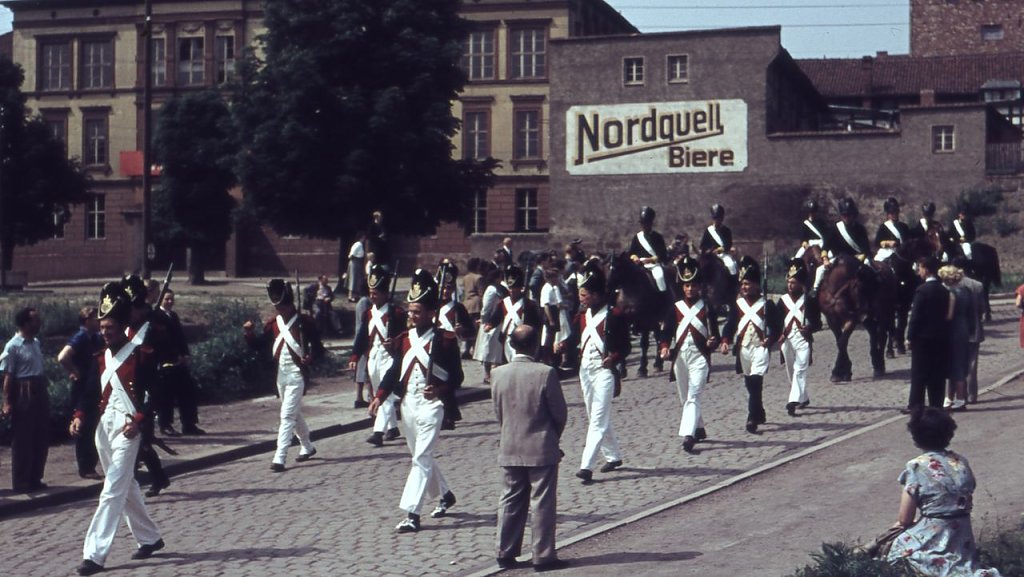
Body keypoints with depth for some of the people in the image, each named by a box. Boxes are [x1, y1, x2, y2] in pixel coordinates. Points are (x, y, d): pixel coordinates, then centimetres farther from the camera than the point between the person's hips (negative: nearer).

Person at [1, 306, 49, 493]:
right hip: (23, 394, -8)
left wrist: (45, 389, 16)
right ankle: (21, 483, 8)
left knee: (41, 437, 12)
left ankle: (35, 479, 22)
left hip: (39, 392, 8)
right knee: (23, 440, 0)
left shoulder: (35, 342, 10)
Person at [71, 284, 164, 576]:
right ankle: (150, 538, 33)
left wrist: (138, 420, -20)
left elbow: (155, 392, -9)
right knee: (126, 487, 18)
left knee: (113, 491, -11)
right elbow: (90, 390, 9)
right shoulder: (102, 357, 11)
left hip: (126, 428, -8)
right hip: (103, 426, 8)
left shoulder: (143, 354, -7)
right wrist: (79, 416, -8)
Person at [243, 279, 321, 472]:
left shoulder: (304, 322, -8)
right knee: (294, 414, 20)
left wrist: (311, 357, -24)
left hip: (297, 375, -6)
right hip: (281, 374, 6)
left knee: (287, 415, -13)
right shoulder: (273, 324, 7)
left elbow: (318, 346, -5)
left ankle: (280, 458, -16)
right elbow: (258, 344, 6)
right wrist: (249, 333, -13)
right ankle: (307, 447, 38)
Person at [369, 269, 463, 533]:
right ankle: (445, 495, 38)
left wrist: (440, 389, -24)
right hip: (408, 404, 7)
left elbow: (457, 376, -6)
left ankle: (412, 514, -15)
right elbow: (394, 371, 12)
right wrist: (379, 396, 1)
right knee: (421, 456, 17)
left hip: (430, 405, -7)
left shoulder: (445, 340, -8)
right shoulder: (403, 340, 8)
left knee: (421, 458, -12)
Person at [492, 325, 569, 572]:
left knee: (510, 502, 13)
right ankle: (543, 556, 5)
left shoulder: (499, 373, -3)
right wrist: (553, 437, 10)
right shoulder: (545, 373, -16)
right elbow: (560, 412, -8)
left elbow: (497, 411, 5)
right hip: (542, 449, -4)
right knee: (543, 503, 3)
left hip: (509, 449, 4)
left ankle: (505, 554, 16)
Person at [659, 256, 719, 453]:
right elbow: (667, 331, 3)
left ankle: (688, 435, -25)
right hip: (680, 356, 4)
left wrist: (712, 342, -21)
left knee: (693, 397, -15)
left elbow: (714, 333, 2)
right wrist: (665, 347, -15)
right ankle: (699, 429, 32)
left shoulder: (706, 308, 1)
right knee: (685, 398, 13)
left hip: (699, 357, -4)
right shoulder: (676, 308, 6)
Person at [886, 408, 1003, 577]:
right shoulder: (962, 462, 7)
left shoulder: (916, 467, -11)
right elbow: (966, 504, 15)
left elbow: (905, 519, -10)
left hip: (932, 540, -7)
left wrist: (903, 524, 14)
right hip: (964, 542, 7)